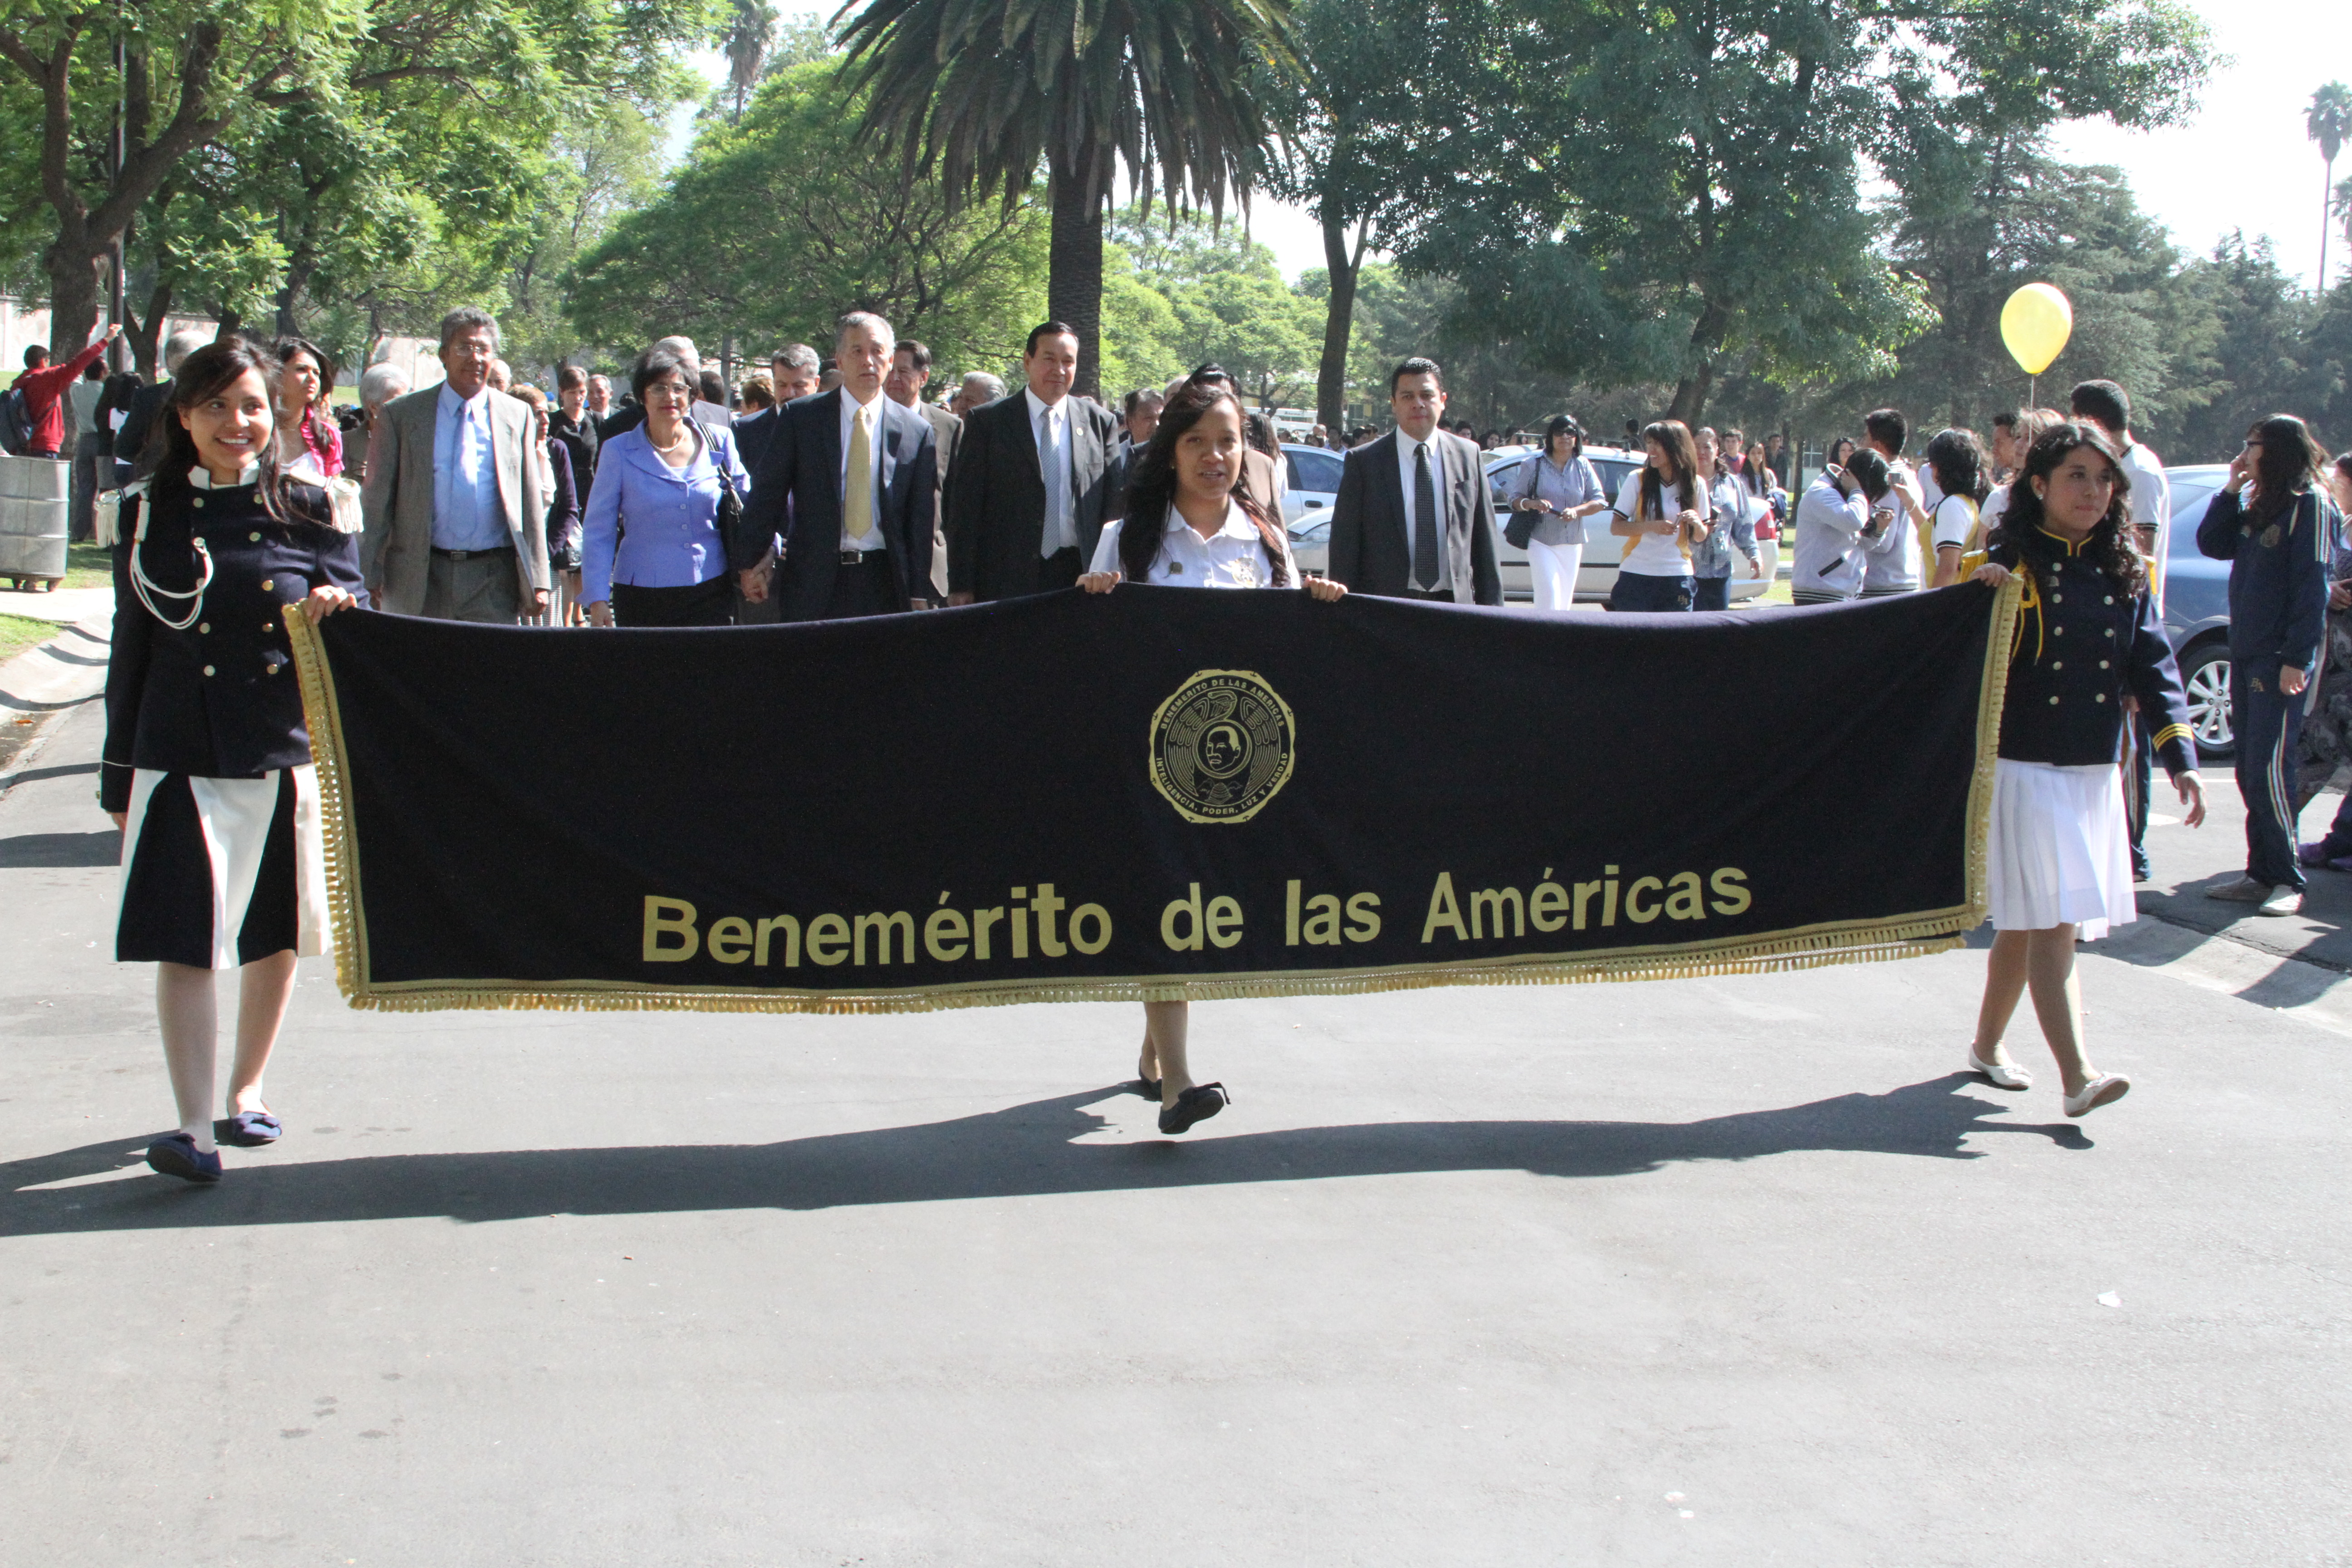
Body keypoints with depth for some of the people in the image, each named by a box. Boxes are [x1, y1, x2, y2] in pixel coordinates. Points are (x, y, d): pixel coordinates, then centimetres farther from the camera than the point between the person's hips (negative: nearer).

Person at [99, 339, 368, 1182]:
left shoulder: (305, 510, 4)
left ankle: (248, 1087, 31)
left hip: (286, 756, 1)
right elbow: (132, 650, 7)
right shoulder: (150, 515, 4)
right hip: (181, 762, -1)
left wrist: (337, 607, -17)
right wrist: (120, 778, 8)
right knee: (183, 943, -7)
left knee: (275, 935, 12)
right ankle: (196, 1129, -7)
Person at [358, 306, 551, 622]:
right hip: (422, 578, 0)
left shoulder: (516, 415, 10)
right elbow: (377, 502, 6)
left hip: (495, 582, 0)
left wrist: (537, 581, 4)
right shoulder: (401, 415, 7)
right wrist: (371, 576, 0)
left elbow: (532, 504, 9)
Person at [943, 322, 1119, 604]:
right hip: (1006, 579, -2)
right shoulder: (986, 421, 3)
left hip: (1079, 580, 2)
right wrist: (961, 586, -5)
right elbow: (965, 507, 0)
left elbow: (1113, 505, 12)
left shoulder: (1101, 422, 11)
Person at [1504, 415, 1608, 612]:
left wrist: (1576, 511, -17)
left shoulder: (1582, 466, 6)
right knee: (1550, 595, -16)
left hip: (1573, 545, 4)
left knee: (1565, 601, 7)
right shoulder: (1534, 464, -1)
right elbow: (1515, 500, -1)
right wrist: (1531, 504, -24)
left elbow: (1600, 501, 2)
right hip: (1542, 542, -4)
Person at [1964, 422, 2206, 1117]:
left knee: (2027, 924, 15)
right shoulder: (2010, 566, -5)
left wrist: (2181, 758, -4)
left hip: (2095, 774, 5)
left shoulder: (2124, 572, 8)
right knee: (2050, 924, -12)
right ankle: (2077, 1076, -17)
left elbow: (2153, 668, 5)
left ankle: (1987, 1045, 30)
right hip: (2024, 770, -5)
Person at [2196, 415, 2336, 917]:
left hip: (2280, 658, -9)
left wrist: (2297, 658, -19)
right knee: (2250, 772, 8)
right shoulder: (2260, 505, 17)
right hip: (2246, 653, 9)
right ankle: (2262, 875, 12)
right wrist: (2231, 490, 5)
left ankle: (2287, 883, -7)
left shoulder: (2311, 503, -10)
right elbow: (2213, 545, 15)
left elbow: (2313, 584, -15)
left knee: (2269, 770, -11)